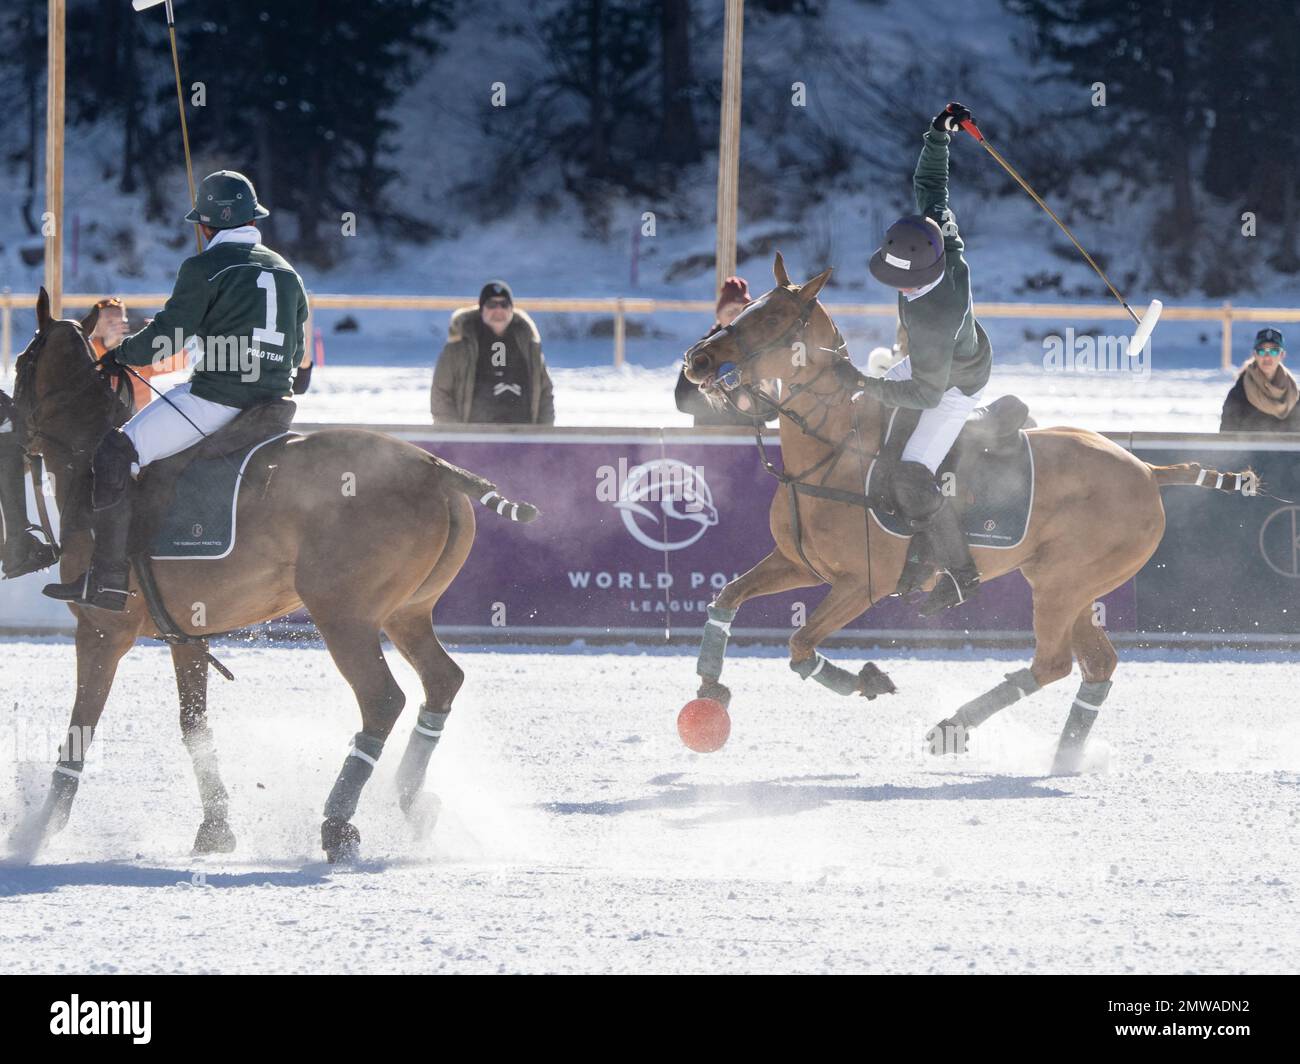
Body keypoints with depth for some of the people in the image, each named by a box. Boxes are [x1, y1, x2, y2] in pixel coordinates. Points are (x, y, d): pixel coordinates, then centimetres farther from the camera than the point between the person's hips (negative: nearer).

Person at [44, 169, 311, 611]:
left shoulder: (204, 268, -7)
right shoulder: (286, 272, 17)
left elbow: (166, 337, -8)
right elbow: (299, 350, 25)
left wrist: (120, 352, 10)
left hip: (217, 395, -8)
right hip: (273, 398, 8)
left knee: (114, 457, -5)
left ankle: (108, 581, -13)